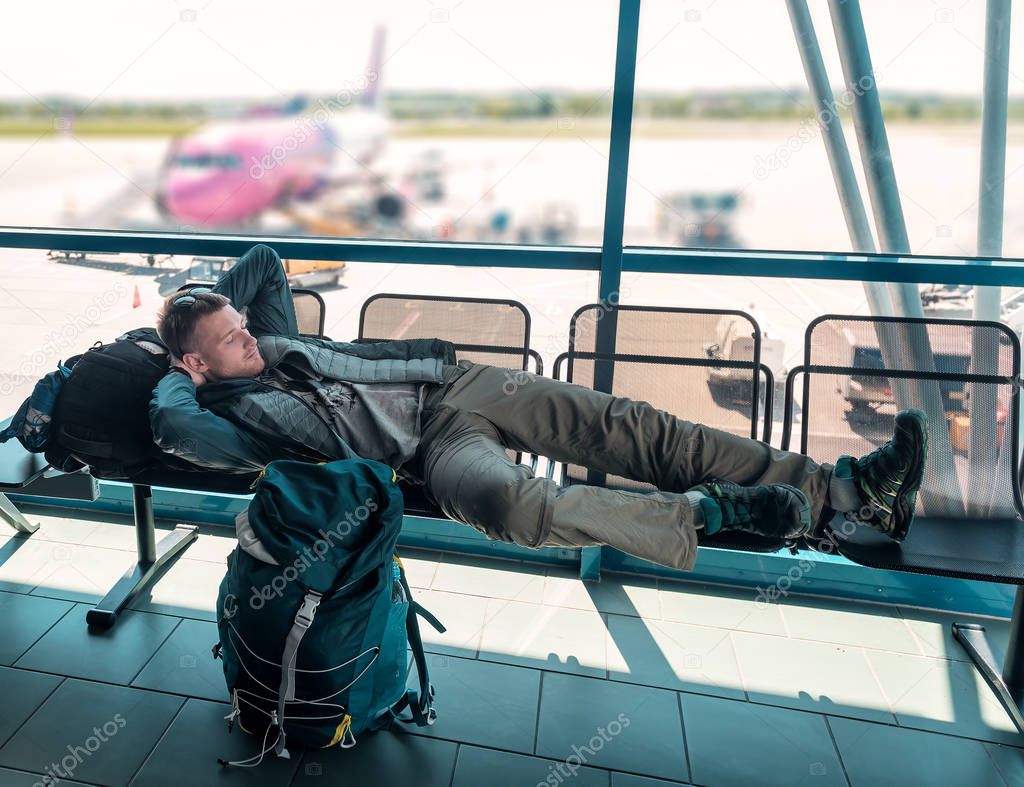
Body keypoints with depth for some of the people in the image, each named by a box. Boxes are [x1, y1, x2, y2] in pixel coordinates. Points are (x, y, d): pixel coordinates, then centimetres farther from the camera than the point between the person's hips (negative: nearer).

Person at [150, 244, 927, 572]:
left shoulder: (272, 337, 20)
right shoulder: (232, 413, 4)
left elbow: (265, 257, 31)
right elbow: (175, 427, -16)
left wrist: (211, 307, 29)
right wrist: (177, 374, 2)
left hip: (452, 378, 6)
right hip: (433, 447, -5)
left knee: (629, 424, -11)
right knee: (513, 500, -42)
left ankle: (846, 487, -8)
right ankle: (712, 513, -23)